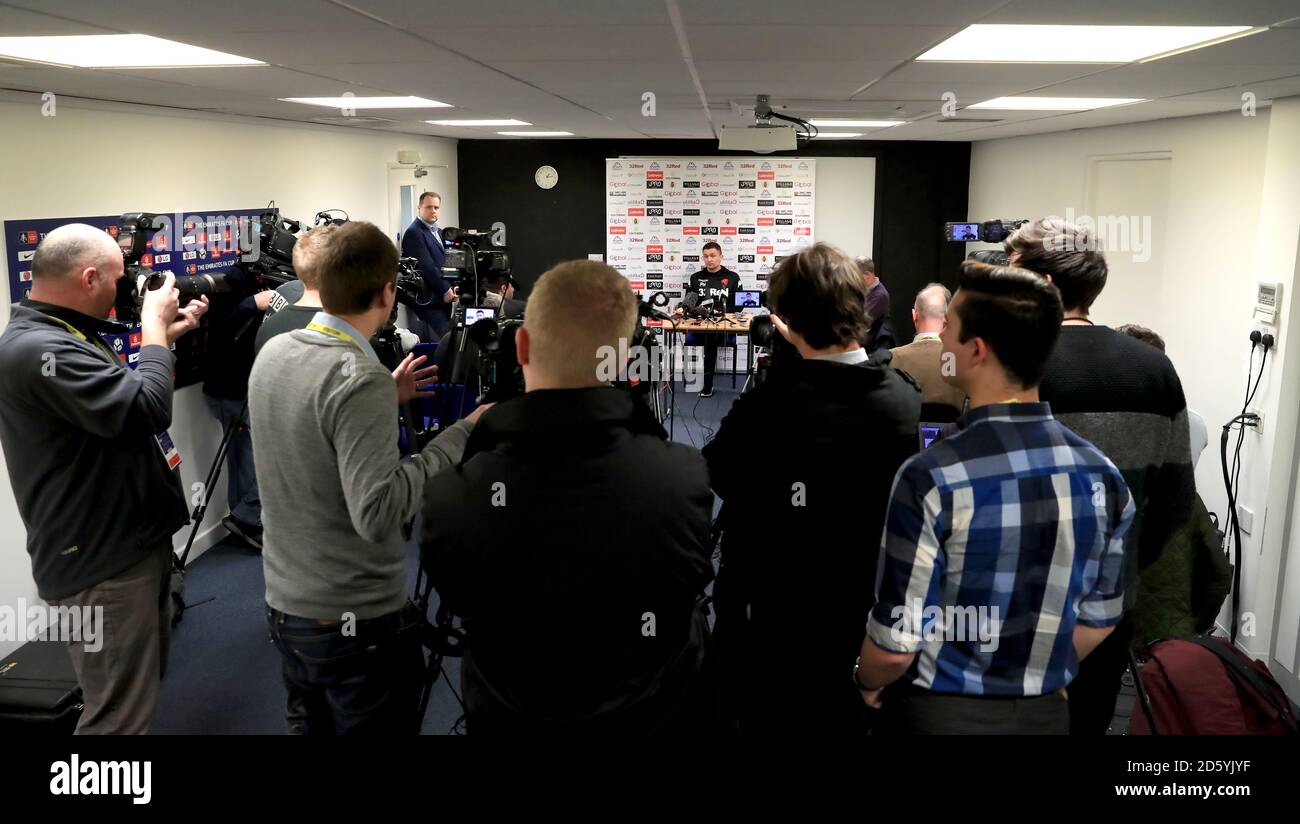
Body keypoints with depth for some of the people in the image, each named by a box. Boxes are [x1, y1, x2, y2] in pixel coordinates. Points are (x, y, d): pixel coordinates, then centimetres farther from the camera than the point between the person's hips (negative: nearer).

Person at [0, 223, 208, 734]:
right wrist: (153, 326, -16)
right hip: (103, 563, -11)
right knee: (119, 715, -3)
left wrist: (166, 336, 13)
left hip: (131, 544, 11)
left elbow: (125, 396, 25)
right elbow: (146, 410, -31)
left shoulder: (61, 338, 11)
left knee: (142, 690, 24)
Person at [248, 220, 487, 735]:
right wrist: (458, 437, -25)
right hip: (357, 622, -8)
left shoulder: (272, 353, 1)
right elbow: (376, 514, -30)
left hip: (284, 606, 8)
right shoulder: (360, 378, -25)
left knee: (311, 726, 24)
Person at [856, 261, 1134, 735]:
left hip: (941, 712, -4)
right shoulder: (1102, 475, -9)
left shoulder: (932, 479, -26)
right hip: (1045, 712, 5)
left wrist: (866, 680, 0)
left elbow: (896, 644, -21)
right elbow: (1099, 620, 2)